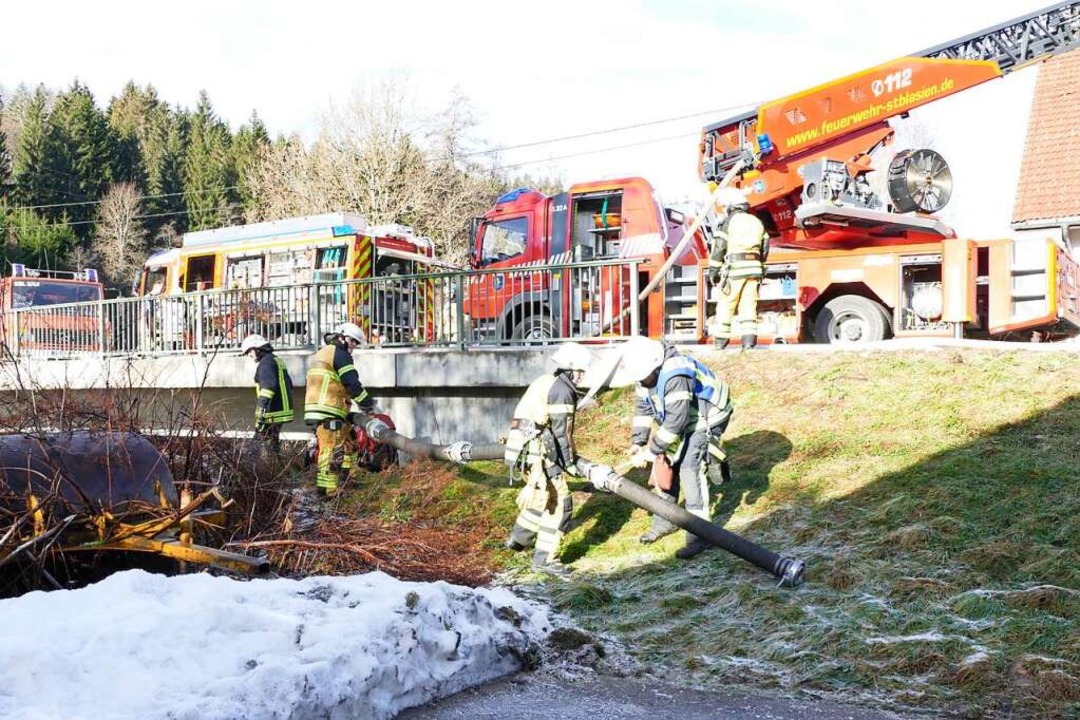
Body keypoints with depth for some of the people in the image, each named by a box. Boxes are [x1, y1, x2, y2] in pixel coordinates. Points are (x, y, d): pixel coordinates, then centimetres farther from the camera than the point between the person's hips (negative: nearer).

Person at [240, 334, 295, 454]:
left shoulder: (266, 362, -11)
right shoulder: (278, 360, 20)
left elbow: (268, 386, -23)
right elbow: (289, 385, 24)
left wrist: (261, 411, -26)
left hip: (272, 413, -10)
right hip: (283, 409, 10)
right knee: (274, 447, 15)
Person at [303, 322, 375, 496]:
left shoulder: (320, 353, 27)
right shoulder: (339, 353, -5)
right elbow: (352, 382, -11)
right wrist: (367, 402, 0)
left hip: (316, 409, 10)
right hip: (328, 411, -10)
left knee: (349, 442, 20)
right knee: (332, 450, -15)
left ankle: (347, 480, 23)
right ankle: (328, 491, -20)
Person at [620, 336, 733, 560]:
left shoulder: (675, 375, -36)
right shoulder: (646, 370, -8)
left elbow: (676, 421, -36)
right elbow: (643, 407, 1)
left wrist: (649, 452, -33)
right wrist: (637, 442, -8)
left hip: (705, 419, -9)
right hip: (681, 419, 9)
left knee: (690, 470, -16)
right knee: (666, 464, 10)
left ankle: (700, 535, -11)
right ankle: (664, 522, 26)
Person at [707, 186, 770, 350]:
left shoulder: (729, 222, -3)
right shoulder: (757, 222, 16)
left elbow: (719, 248, -7)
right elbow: (764, 250, 16)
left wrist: (713, 271, -1)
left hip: (734, 269, -5)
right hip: (754, 269, 5)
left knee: (726, 305, 2)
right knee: (748, 305, 4)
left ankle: (720, 340, 6)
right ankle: (749, 340, -4)